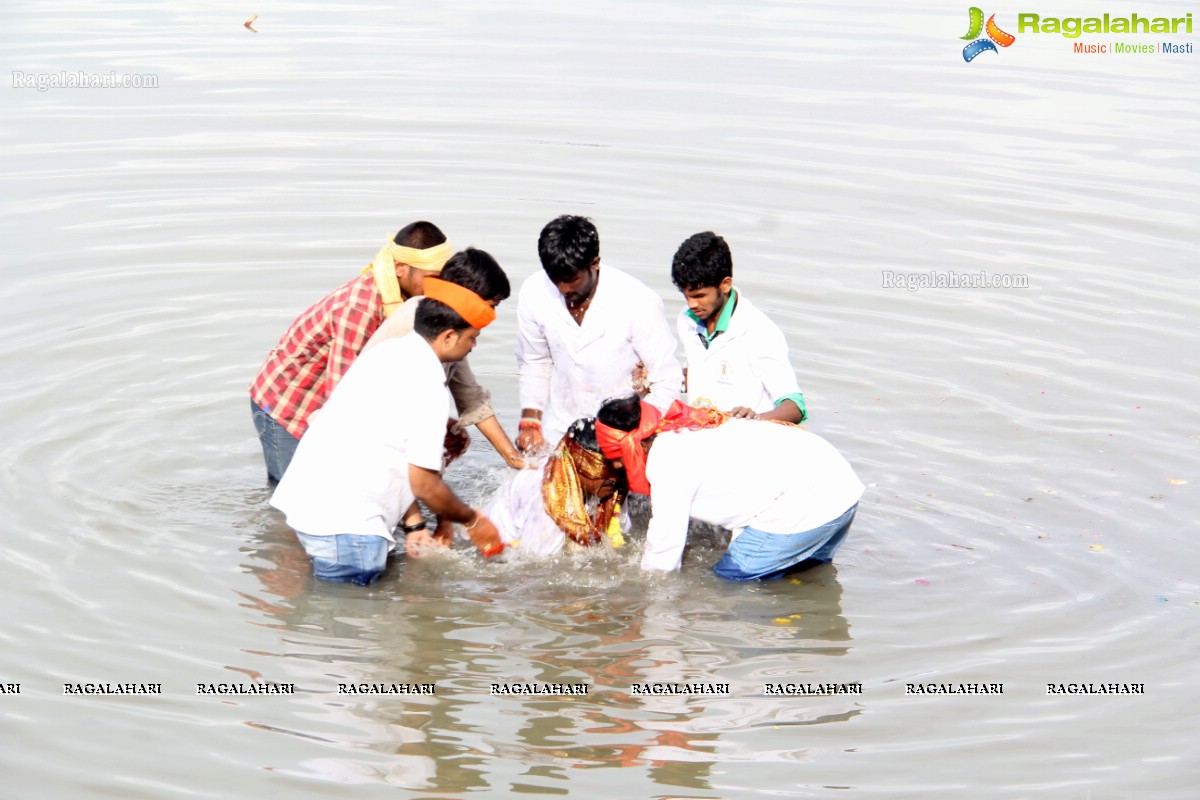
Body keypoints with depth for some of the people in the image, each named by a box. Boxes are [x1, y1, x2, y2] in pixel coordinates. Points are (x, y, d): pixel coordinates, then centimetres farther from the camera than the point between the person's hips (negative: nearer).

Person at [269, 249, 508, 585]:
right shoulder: (427, 386, -14)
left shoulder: (392, 351, 14)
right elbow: (424, 484, -11)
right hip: (345, 521, -9)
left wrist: (414, 524, 17)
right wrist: (472, 521, 6)